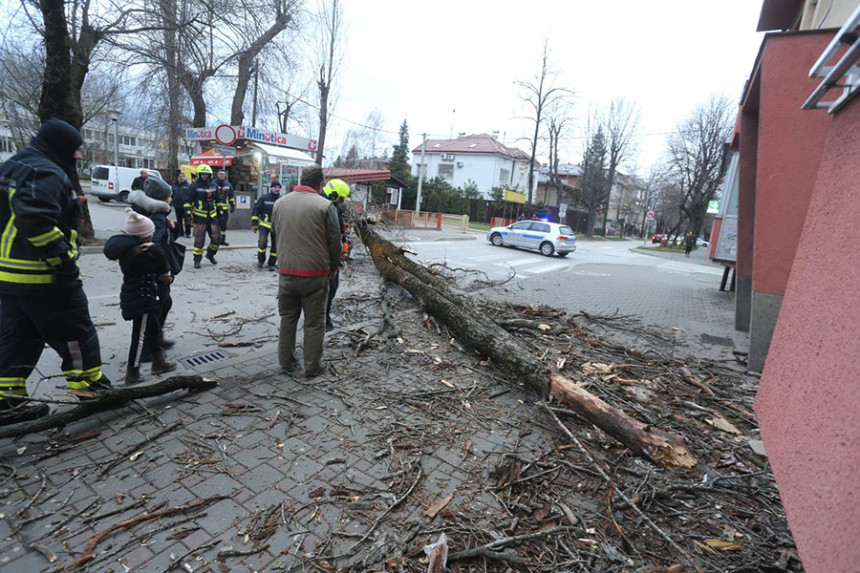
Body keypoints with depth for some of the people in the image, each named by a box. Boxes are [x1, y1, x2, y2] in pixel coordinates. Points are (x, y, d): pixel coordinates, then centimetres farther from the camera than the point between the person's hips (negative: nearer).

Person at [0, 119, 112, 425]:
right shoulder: (46, 173, -16)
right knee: (76, 334, 4)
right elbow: (35, 218, -30)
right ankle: (92, 387, 15)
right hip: (44, 277, -10)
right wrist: (63, 257, -24)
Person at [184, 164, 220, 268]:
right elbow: (188, 201, -4)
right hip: (199, 217, -5)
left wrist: (218, 212, 22)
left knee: (216, 238, 3)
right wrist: (188, 214, -10)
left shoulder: (213, 186, 12)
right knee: (199, 240, -2)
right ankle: (197, 260, 10)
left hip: (212, 216, 5)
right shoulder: (194, 186, -4)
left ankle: (210, 254, 27)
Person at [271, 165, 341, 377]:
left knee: (287, 318, 19)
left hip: (286, 271, 5)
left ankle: (286, 361, 29)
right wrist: (334, 266, 8)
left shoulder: (279, 203, 6)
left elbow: (276, 234, 15)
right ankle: (313, 366, 17)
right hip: (315, 274, -4)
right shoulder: (325, 205, -10)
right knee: (314, 322, 7)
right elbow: (334, 241, -7)